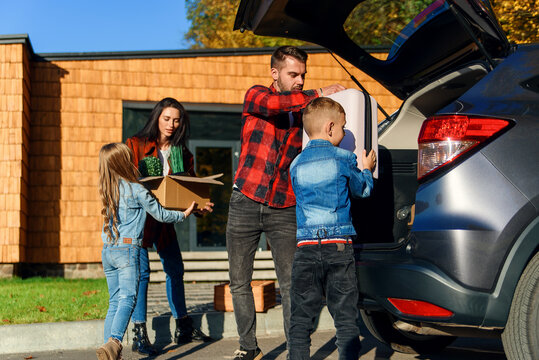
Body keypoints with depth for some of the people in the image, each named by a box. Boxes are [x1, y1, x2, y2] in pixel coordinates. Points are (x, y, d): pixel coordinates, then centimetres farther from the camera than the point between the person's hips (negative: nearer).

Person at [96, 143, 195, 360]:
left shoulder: (107, 190, 13)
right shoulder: (137, 190, -4)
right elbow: (161, 215, 5)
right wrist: (184, 214, 21)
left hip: (107, 251, 7)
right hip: (127, 249, -7)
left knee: (114, 302, 10)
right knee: (127, 298, -14)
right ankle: (114, 342, -33)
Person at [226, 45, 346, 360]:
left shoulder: (308, 110, 9)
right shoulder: (256, 95, 2)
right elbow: (271, 104, -23)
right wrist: (318, 94, -26)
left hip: (284, 209, 1)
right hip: (245, 203, 0)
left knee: (291, 285, -6)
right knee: (239, 283, 6)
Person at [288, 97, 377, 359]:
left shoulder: (296, 164, 8)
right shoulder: (343, 159, -2)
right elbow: (362, 190, 13)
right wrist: (366, 169, 34)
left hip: (306, 248, 2)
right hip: (339, 247, -2)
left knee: (301, 319, 7)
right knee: (345, 318, 5)